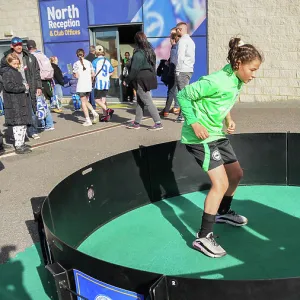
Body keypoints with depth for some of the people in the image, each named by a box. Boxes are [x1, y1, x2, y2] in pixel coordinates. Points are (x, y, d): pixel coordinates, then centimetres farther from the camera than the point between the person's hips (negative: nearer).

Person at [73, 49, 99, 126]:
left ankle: (88, 120, 0)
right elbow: (93, 74, 3)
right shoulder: (89, 62, 5)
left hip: (81, 86, -4)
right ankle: (94, 113, -1)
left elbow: (76, 76, -10)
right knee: (86, 101, 19)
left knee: (83, 102, 3)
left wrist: (74, 74, 10)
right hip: (89, 85, 4)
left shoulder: (76, 64, -6)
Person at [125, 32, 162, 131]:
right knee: (140, 100, 15)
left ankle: (158, 123, -6)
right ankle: (136, 123, 21)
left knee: (147, 102, -6)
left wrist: (127, 80, -7)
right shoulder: (150, 51, 10)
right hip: (149, 77, 9)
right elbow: (153, 65, 13)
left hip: (141, 79, -9)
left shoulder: (138, 53, -16)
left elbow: (134, 69, -16)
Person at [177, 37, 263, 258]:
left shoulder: (237, 81, 2)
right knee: (220, 183, -16)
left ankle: (223, 212, 44)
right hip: (201, 137, -10)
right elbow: (183, 95, -19)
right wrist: (194, 123, -24)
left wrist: (229, 120, 5)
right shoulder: (216, 82, -25)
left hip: (218, 134, 10)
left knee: (236, 174, 19)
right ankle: (203, 237, -8)